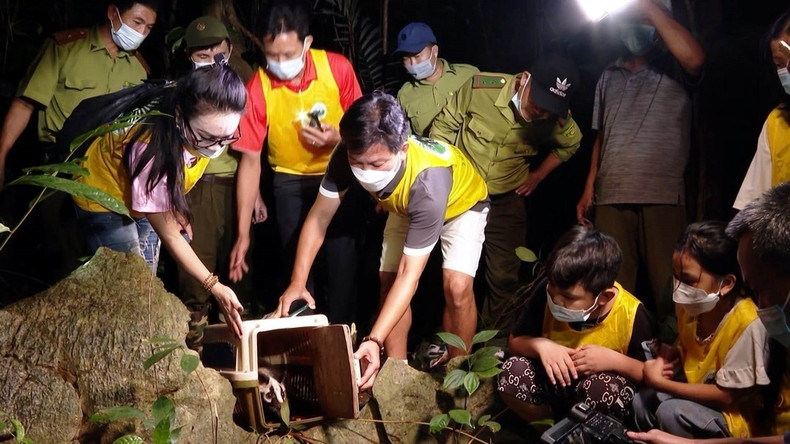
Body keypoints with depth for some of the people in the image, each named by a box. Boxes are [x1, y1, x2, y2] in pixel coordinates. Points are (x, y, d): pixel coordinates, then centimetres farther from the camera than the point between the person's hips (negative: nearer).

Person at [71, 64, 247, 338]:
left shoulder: (208, 124, -26)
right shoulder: (152, 150, -43)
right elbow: (168, 235, -31)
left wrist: (178, 209, 7)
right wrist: (215, 288, -35)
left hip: (145, 195, 6)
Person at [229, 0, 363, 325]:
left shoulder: (337, 68, -18)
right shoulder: (257, 90, -19)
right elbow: (250, 159, -14)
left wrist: (338, 139, -27)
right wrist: (243, 232, -16)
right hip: (291, 182, 0)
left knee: (343, 262, -5)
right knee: (297, 264, 1)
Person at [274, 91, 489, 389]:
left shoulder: (427, 182, -46)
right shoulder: (350, 155, -34)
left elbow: (409, 274, -43)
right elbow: (320, 215, -23)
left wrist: (375, 340, -50)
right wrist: (297, 282, -34)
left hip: (461, 202, -4)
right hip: (405, 207, 5)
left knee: (456, 287, -21)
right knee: (389, 283, -7)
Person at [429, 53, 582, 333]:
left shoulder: (557, 117, -14)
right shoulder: (481, 88, -22)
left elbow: (571, 144, 11)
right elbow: (444, 127, -6)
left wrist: (538, 175, 6)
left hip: (507, 202, 1)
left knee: (504, 278, 3)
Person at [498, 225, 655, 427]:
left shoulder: (631, 314, -25)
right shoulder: (546, 293, -19)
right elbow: (515, 341, -6)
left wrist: (613, 360, -31)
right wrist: (540, 345, -28)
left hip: (602, 395, -3)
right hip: (554, 382, 3)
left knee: (600, 388, -37)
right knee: (512, 372, -26)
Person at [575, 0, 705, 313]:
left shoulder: (672, 68, 5)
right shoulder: (609, 76, 20)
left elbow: (694, 58, -20)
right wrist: (589, 187, 15)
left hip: (662, 195, -4)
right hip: (611, 196, 4)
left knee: (668, 286, -5)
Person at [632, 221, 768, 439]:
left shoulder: (747, 324, -29)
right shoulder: (690, 306, -5)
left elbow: (726, 396, -24)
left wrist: (660, 382, -21)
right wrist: (669, 356, -9)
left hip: (733, 416, -8)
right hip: (700, 394, 8)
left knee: (671, 412, -25)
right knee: (643, 401, -8)